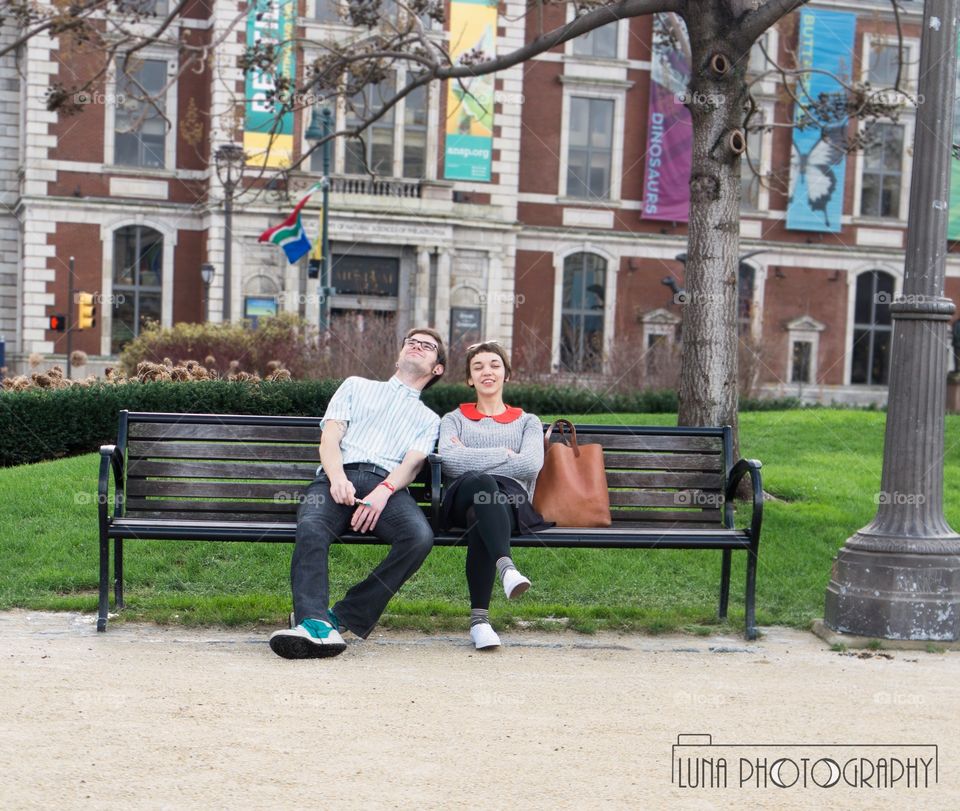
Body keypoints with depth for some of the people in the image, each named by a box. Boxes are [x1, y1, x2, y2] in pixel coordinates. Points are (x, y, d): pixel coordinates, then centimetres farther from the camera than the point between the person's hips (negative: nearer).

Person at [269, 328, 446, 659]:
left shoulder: (430, 419, 30)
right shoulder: (356, 386, 30)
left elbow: (412, 464, 9)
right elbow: (330, 438, 14)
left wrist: (383, 491, -14)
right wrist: (337, 478, -9)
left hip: (388, 485, 0)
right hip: (339, 477, 0)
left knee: (420, 536, -33)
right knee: (311, 528, -35)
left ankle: (344, 617, -31)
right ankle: (315, 623, -49)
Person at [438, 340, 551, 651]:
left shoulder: (527, 422, 27)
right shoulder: (454, 419, 28)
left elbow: (531, 464, 2)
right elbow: (449, 460, 3)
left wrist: (472, 458, 3)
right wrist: (504, 455, 0)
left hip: (511, 499, 0)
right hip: (462, 497, 0)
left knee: (482, 518, -39)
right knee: (481, 482, -39)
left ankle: (480, 618, -46)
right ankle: (506, 567, -58)